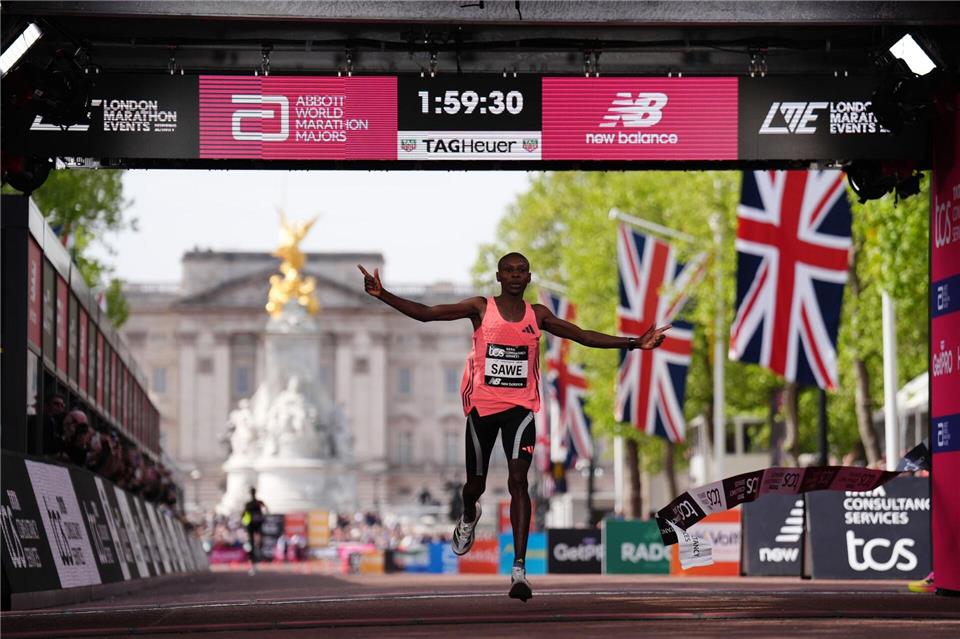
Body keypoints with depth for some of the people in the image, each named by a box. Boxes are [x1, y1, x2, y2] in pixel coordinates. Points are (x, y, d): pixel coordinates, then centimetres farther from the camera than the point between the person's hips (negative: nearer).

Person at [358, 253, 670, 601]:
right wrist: (382, 295, -19)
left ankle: (519, 569, -20)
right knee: (476, 483, 11)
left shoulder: (538, 314, 6)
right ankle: (469, 516, 52)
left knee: (518, 478, -16)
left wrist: (634, 343, 1)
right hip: (482, 405, 0)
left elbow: (584, 336, 8)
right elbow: (425, 313, -7)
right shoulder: (481, 308, -1)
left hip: (520, 406, 0)